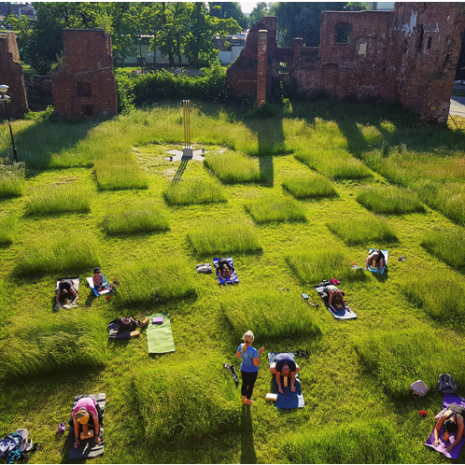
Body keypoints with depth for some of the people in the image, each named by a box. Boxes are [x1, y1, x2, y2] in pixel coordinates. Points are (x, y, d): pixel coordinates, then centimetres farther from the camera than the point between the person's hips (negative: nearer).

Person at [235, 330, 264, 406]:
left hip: (243, 370, 5)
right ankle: (248, 401, 43)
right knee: (250, 386, 21)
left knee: (244, 384, 26)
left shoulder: (241, 346, -20)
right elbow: (256, 364, -25)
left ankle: (244, 400, 47)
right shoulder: (254, 351, -36)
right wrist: (260, 353, -23)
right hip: (252, 372, -4)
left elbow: (237, 356, -5)